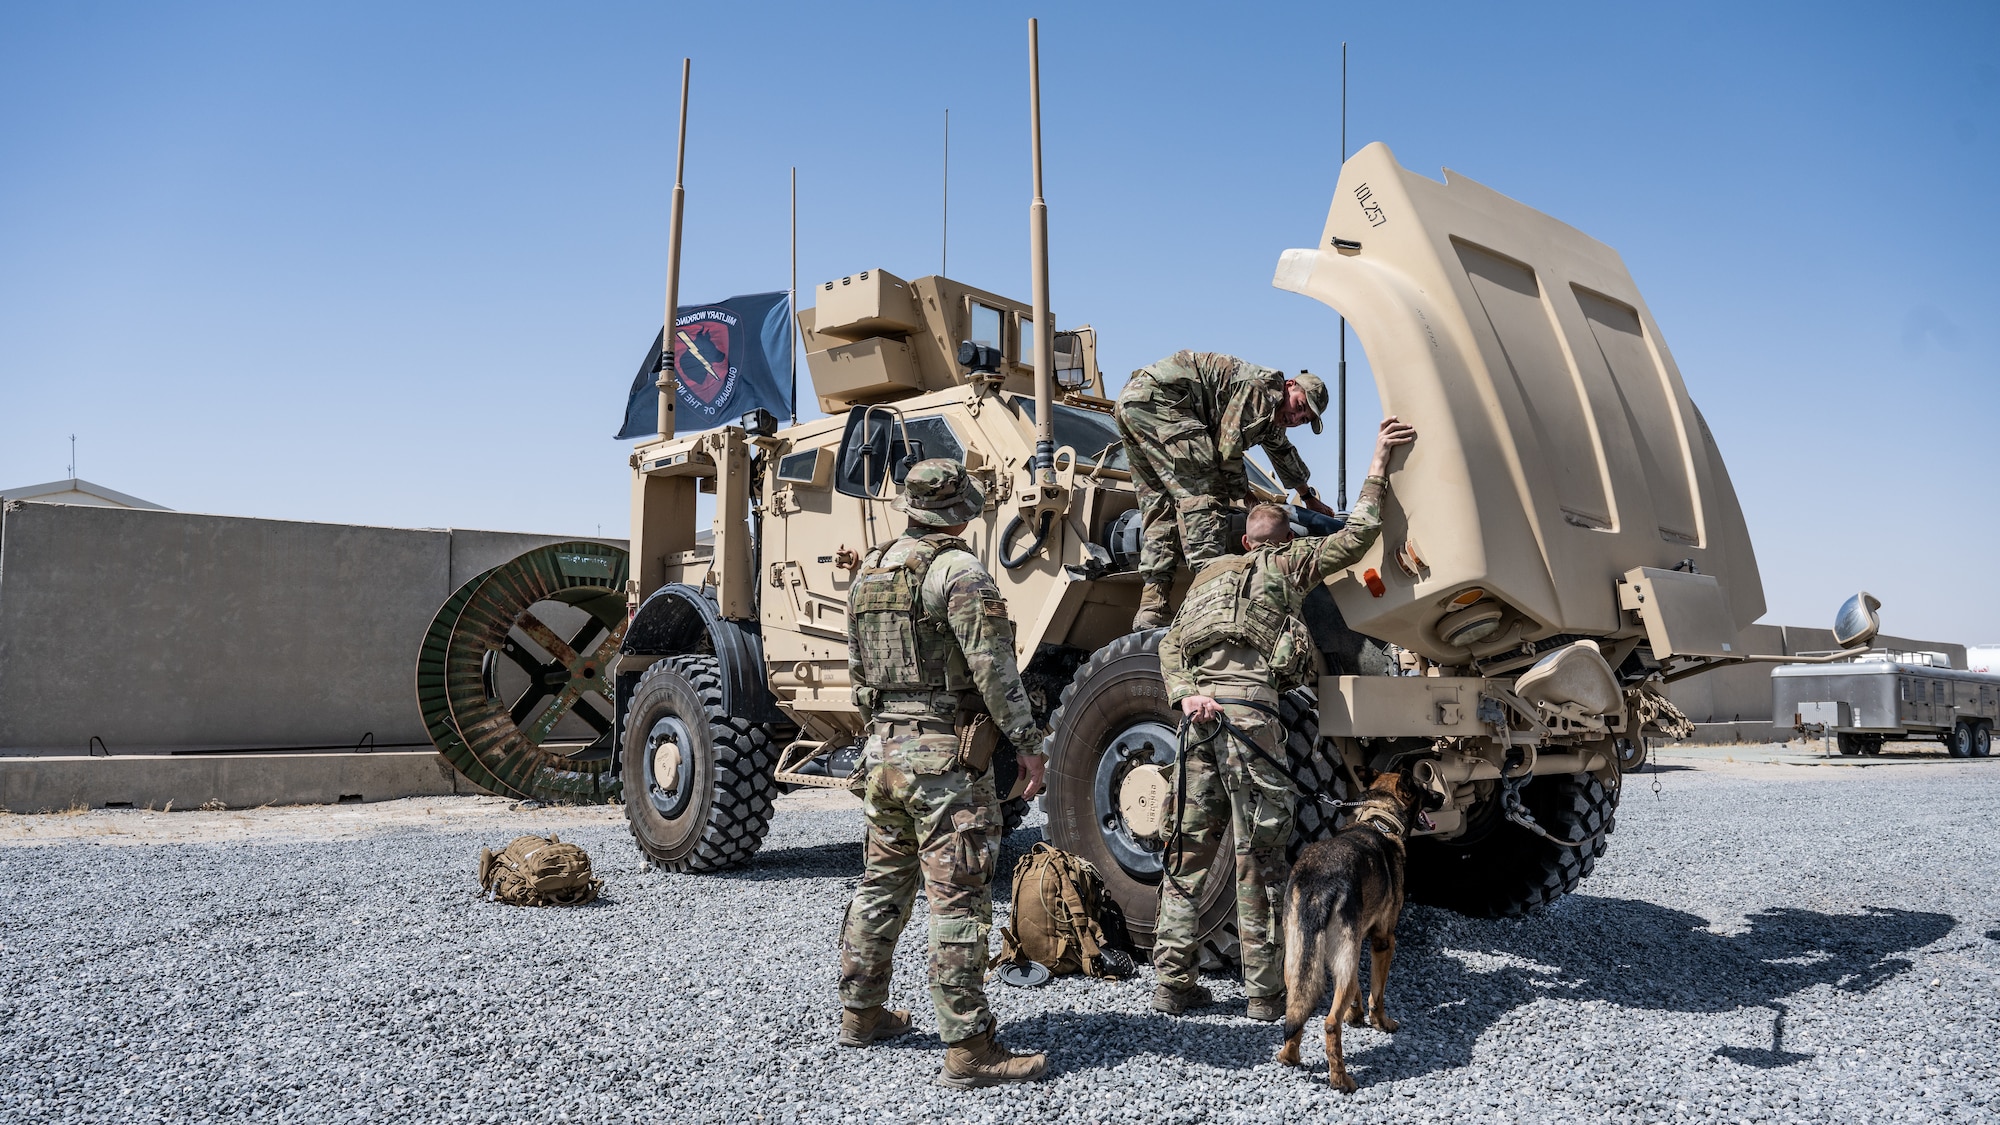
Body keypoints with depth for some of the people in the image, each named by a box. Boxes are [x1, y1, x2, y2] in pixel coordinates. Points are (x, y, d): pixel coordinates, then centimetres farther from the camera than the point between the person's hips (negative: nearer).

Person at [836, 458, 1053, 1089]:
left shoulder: (870, 570, 13)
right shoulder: (955, 569, -13)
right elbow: (993, 667, -17)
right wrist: (1028, 743, -12)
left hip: (884, 751, 8)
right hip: (945, 757, -8)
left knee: (881, 885, 19)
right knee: (959, 900, -5)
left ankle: (860, 1014, 31)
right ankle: (968, 1050, -2)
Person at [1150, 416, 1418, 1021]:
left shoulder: (1209, 576, 28)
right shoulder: (1290, 562, 15)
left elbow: (1171, 644, 15)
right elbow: (1358, 535, 11)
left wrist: (1186, 695, -1)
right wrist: (1378, 465, 19)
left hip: (1198, 707, 5)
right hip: (1247, 705, -5)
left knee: (1190, 849, 10)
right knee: (1259, 855, 1)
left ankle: (1172, 982, 13)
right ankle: (1266, 992, 7)